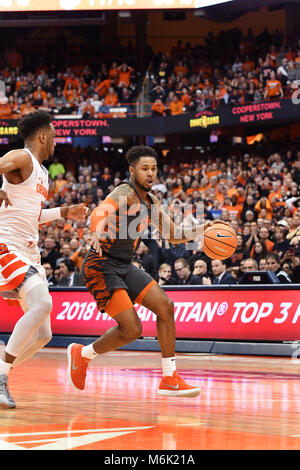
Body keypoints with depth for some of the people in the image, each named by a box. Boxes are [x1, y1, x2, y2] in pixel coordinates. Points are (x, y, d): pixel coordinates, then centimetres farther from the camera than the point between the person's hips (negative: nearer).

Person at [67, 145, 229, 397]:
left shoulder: (151, 201, 12)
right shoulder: (125, 192, -15)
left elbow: (173, 234, 20)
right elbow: (101, 211, -35)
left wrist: (201, 230, 2)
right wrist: (97, 233, -58)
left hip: (125, 266, 9)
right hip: (102, 265, -9)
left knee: (165, 306, -2)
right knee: (132, 329, -14)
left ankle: (169, 378, 3)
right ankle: (83, 353, 12)